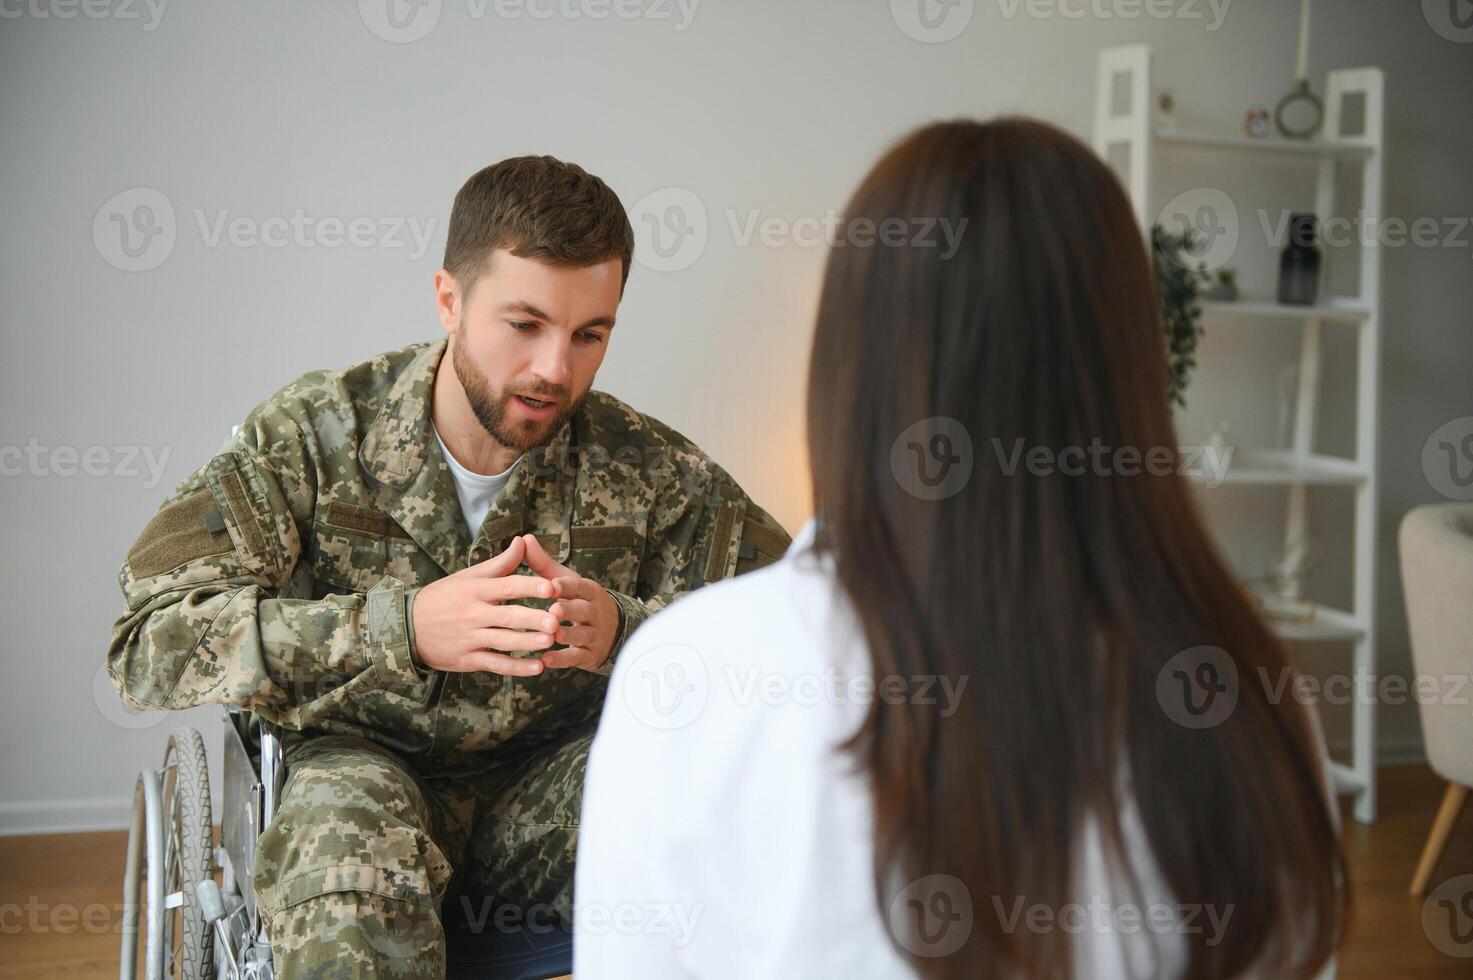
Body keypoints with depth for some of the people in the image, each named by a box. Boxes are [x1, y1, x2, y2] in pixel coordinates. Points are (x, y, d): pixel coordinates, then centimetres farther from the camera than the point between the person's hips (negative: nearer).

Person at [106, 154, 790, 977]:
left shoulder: (651, 470, -5)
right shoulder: (315, 434, -11)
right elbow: (153, 645, -18)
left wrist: (624, 633, -27)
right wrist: (403, 627, -31)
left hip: (545, 781, 2)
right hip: (362, 762, -2)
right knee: (348, 819, -37)